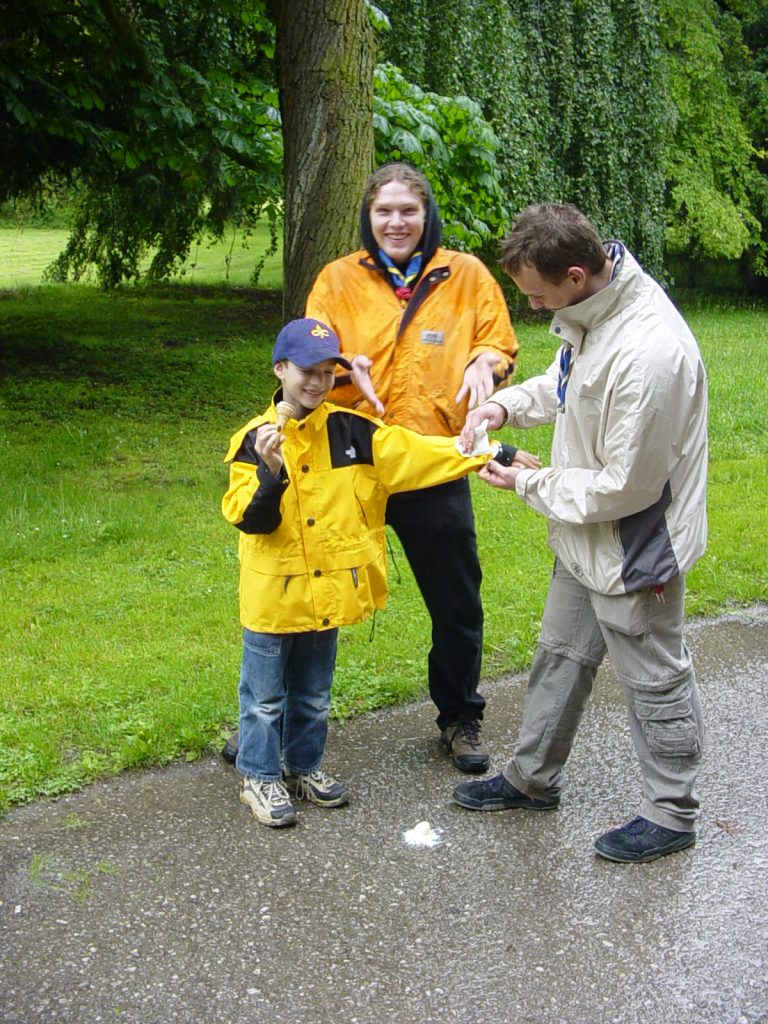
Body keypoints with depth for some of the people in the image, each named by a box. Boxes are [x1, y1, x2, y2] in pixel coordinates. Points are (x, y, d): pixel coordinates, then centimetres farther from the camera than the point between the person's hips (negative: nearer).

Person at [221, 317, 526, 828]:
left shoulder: (352, 431, -2)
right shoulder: (254, 439, -10)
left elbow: (418, 453, -7)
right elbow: (249, 519, -16)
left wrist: (491, 453, -12)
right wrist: (270, 469, -33)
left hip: (328, 591, 4)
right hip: (274, 595, -3)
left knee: (314, 694, 20)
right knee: (266, 695, 10)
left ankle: (305, 765, 38)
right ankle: (260, 777, 26)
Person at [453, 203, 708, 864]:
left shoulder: (650, 353, -34)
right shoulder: (590, 311, -5)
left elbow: (627, 486, -29)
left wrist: (529, 485, -17)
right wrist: (507, 404, -3)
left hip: (635, 547, -9)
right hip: (585, 538, 9)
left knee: (655, 679, 9)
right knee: (562, 655, 22)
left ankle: (672, 814, 29)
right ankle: (533, 778, 41)